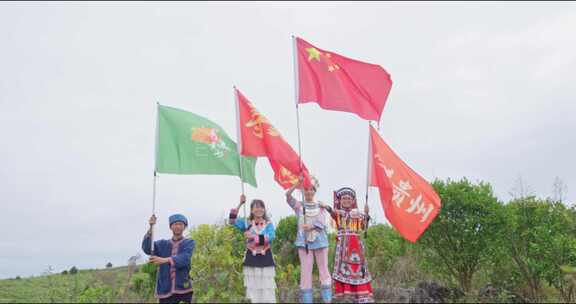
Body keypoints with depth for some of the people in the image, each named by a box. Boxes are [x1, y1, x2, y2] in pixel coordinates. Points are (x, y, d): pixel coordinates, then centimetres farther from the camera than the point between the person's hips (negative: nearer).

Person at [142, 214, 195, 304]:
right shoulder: (162, 244, 13)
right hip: (165, 290, 2)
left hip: (183, 289, -2)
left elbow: (184, 259, -15)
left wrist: (164, 260, -30)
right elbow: (147, 248, -6)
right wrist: (151, 228, -19)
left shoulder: (189, 243, 5)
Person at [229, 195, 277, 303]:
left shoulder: (269, 224, 1)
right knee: (253, 288, 7)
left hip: (266, 259, -1)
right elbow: (232, 221, -11)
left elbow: (270, 238, -17)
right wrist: (240, 204, -17)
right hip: (251, 259, 1)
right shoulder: (247, 223, 3)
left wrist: (254, 236, -21)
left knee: (267, 288, 0)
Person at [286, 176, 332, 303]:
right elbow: (288, 195, -13)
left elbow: (322, 223, -4)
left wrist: (311, 226, -21)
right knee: (305, 271, -1)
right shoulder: (299, 205, 6)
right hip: (304, 241, -1)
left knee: (324, 270, 3)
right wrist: (298, 184, -26)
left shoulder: (320, 206, 9)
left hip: (320, 240, 1)